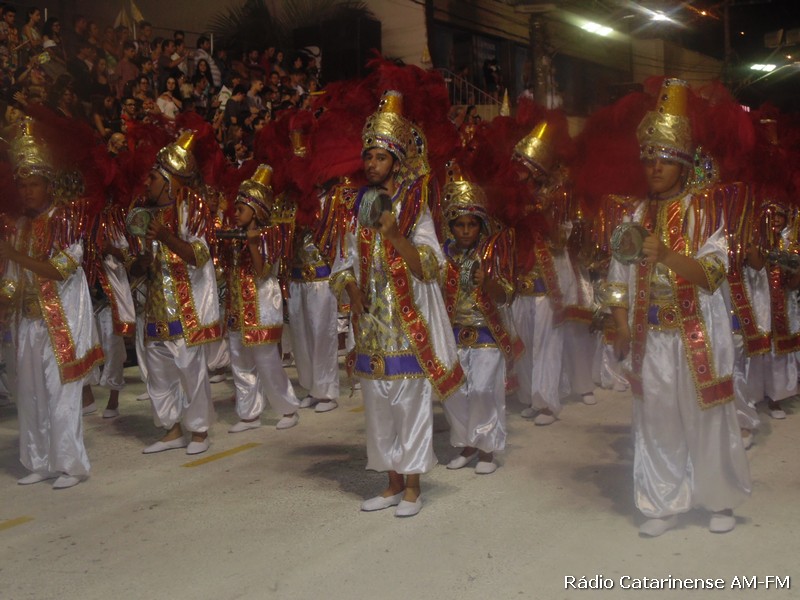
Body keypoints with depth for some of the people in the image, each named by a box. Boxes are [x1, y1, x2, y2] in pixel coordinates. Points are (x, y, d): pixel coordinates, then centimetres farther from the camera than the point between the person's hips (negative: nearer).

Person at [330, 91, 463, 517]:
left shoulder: (415, 209, -3)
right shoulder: (362, 208, 11)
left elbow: (431, 267, -11)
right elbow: (345, 262, 15)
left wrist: (396, 236, -23)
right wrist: (351, 290, -3)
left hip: (408, 326, -5)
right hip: (371, 327, 5)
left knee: (411, 403, -2)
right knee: (379, 405, 10)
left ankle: (412, 487, 10)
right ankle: (394, 483, 23)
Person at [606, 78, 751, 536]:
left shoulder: (705, 211, -3)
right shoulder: (637, 215, 9)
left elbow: (713, 275, -13)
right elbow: (620, 278, 9)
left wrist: (666, 254, -27)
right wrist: (622, 326, -1)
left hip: (697, 334, -3)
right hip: (651, 337, 3)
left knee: (707, 418, 6)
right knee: (657, 420, 7)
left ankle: (722, 500, 25)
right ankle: (665, 504, 19)